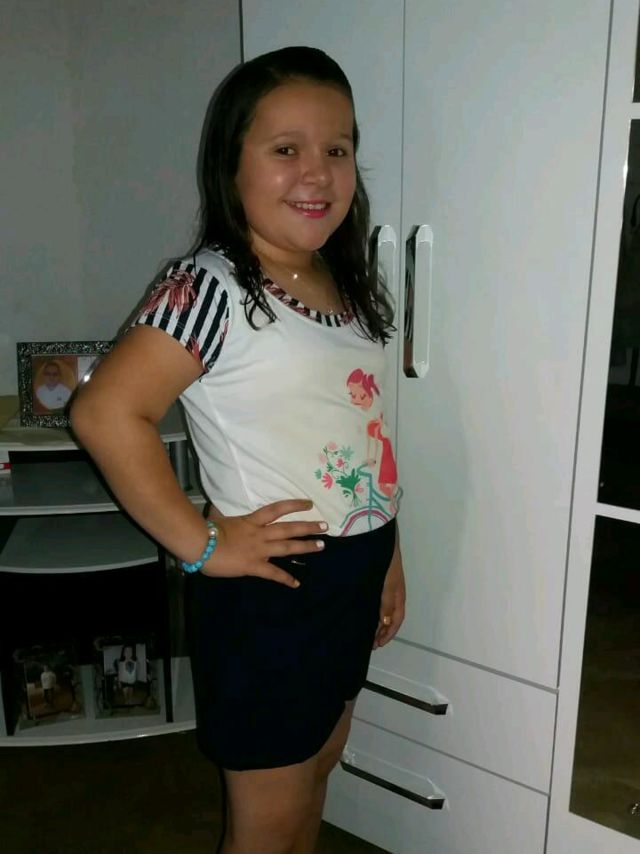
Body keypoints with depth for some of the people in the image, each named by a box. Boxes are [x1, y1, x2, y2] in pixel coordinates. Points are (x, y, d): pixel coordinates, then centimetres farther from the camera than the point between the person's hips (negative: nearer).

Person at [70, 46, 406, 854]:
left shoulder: (350, 286, 5)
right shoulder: (212, 286, -19)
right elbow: (106, 412, -26)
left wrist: (388, 555, 12)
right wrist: (200, 543, -21)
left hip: (349, 578, 8)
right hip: (270, 591, -7)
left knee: (316, 766, 26)